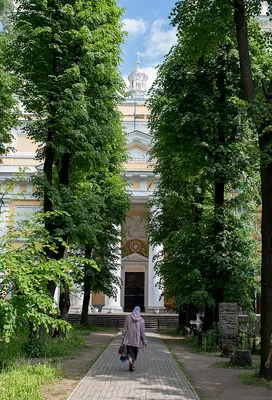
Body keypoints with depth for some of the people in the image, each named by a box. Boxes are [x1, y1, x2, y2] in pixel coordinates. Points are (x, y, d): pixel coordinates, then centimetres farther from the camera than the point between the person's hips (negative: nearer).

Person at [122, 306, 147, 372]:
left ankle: (130, 361, -24)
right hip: (137, 339, 1)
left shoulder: (128, 317, -3)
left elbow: (125, 328, -1)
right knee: (135, 353, 16)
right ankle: (133, 366, 21)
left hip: (129, 339, 0)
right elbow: (142, 331, -7)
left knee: (129, 351, 4)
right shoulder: (141, 320, -7)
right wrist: (145, 341, -1)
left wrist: (123, 337, 7)